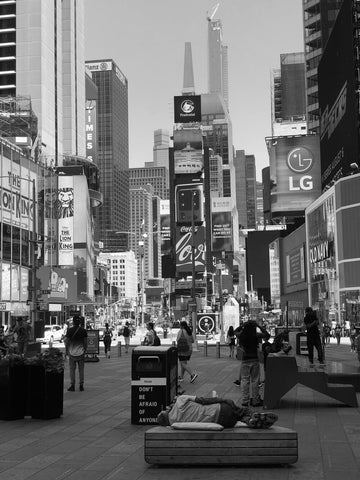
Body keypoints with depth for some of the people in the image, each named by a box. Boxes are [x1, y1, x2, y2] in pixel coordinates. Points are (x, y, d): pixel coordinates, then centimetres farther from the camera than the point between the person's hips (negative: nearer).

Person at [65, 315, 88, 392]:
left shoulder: (69, 330, -7)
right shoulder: (83, 331, -2)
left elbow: (67, 342, -3)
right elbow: (85, 343, 3)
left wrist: (66, 351, 9)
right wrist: (85, 351, 15)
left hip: (72, 353, -1)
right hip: (81, 352, 2)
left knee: (72, 369, 6)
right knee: (81, 369, 8)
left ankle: (72, 386, 7)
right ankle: (81, 386, 10)